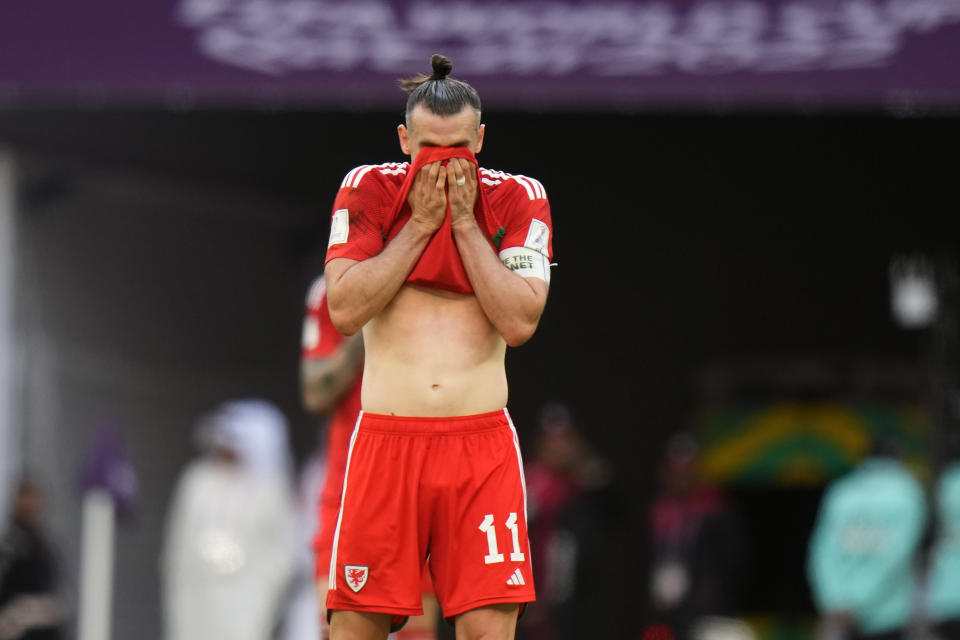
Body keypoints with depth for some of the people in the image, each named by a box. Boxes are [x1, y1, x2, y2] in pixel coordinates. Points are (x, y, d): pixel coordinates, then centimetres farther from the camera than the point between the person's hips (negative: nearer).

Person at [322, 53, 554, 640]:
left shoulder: (518, 199, 5)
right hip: (388, 435, 0)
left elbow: (520, 322, -7)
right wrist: (421, 222, -8)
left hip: (482, 440, 0)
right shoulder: (370, 190, 4)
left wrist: (464, 222, -8)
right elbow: (344, 310, -8)